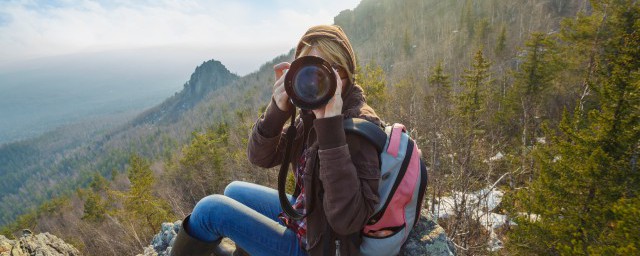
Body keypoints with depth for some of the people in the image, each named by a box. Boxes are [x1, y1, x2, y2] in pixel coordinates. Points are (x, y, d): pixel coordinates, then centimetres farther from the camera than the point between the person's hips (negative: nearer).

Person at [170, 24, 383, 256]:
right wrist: (277, 110, -23)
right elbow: (260, 157, -5)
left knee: (210, 209, -8)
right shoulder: (314, 111, -4)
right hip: (304, 216, 7)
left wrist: (331, 126, -39)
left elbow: (347, 220, -36)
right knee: (234, 192, 20)